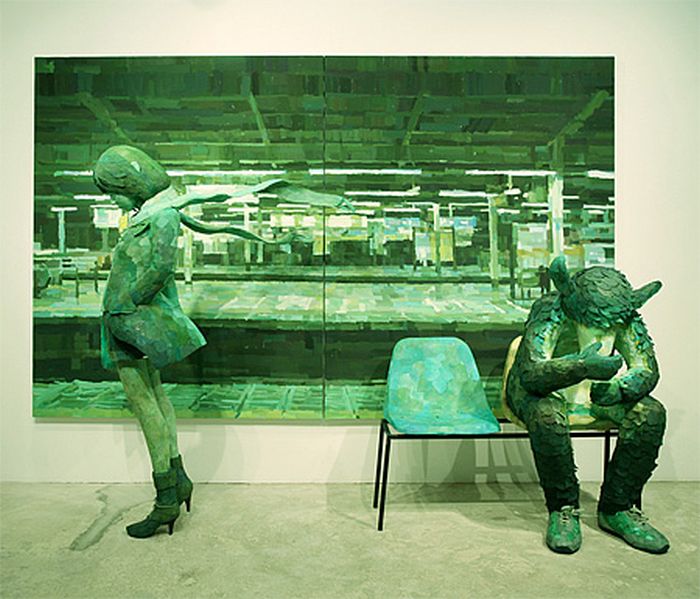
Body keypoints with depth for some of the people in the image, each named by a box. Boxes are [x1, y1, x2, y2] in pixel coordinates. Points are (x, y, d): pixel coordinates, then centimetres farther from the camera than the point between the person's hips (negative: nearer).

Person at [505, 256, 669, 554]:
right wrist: (582, 367, -59)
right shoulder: (550, 311, -31)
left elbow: (647, 370, -18)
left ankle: (617, 508, -4)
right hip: (539, 390, -4)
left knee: (651, 413, -18)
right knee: (548, 417, -38)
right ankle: (563, 508, -14)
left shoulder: (627, 318, -16)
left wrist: (619, 388, -42)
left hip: (594, 391, 5)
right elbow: (531, 373, -41)